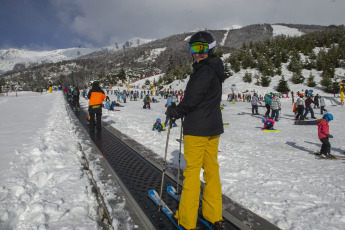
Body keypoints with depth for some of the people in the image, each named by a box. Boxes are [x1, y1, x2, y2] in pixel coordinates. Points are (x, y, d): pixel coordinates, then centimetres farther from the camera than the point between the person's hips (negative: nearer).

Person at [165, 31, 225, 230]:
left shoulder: (204, 71, -16)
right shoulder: (216, 71, 15)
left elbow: (192, 100, -19)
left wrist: (174, 112, -3)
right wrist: (180, 111, 14)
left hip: (197, 129, -9)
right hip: (214, 127, 10)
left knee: (192, 171, -1)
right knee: (212, 169, 13)